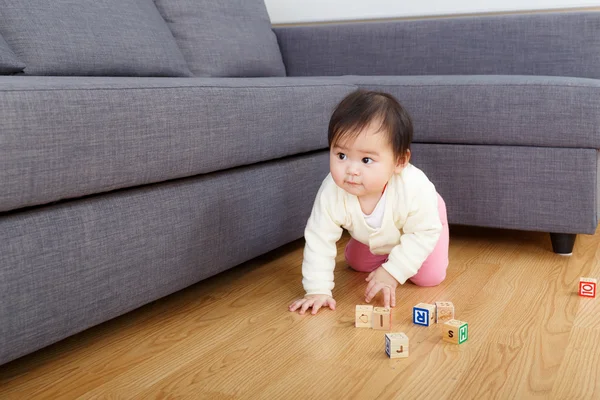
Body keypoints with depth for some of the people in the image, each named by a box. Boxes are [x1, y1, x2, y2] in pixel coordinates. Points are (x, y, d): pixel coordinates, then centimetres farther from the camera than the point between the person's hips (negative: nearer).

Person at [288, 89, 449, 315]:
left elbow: (425, 233, -32)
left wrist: (393, 272, -34)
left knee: (429, 277, -7)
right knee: (357, 263, 19)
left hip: (421, 221, -2)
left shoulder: (415, 189, -47)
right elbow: (319, 240, -33)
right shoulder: (331, 192, -42)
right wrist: (318, 290, -36)